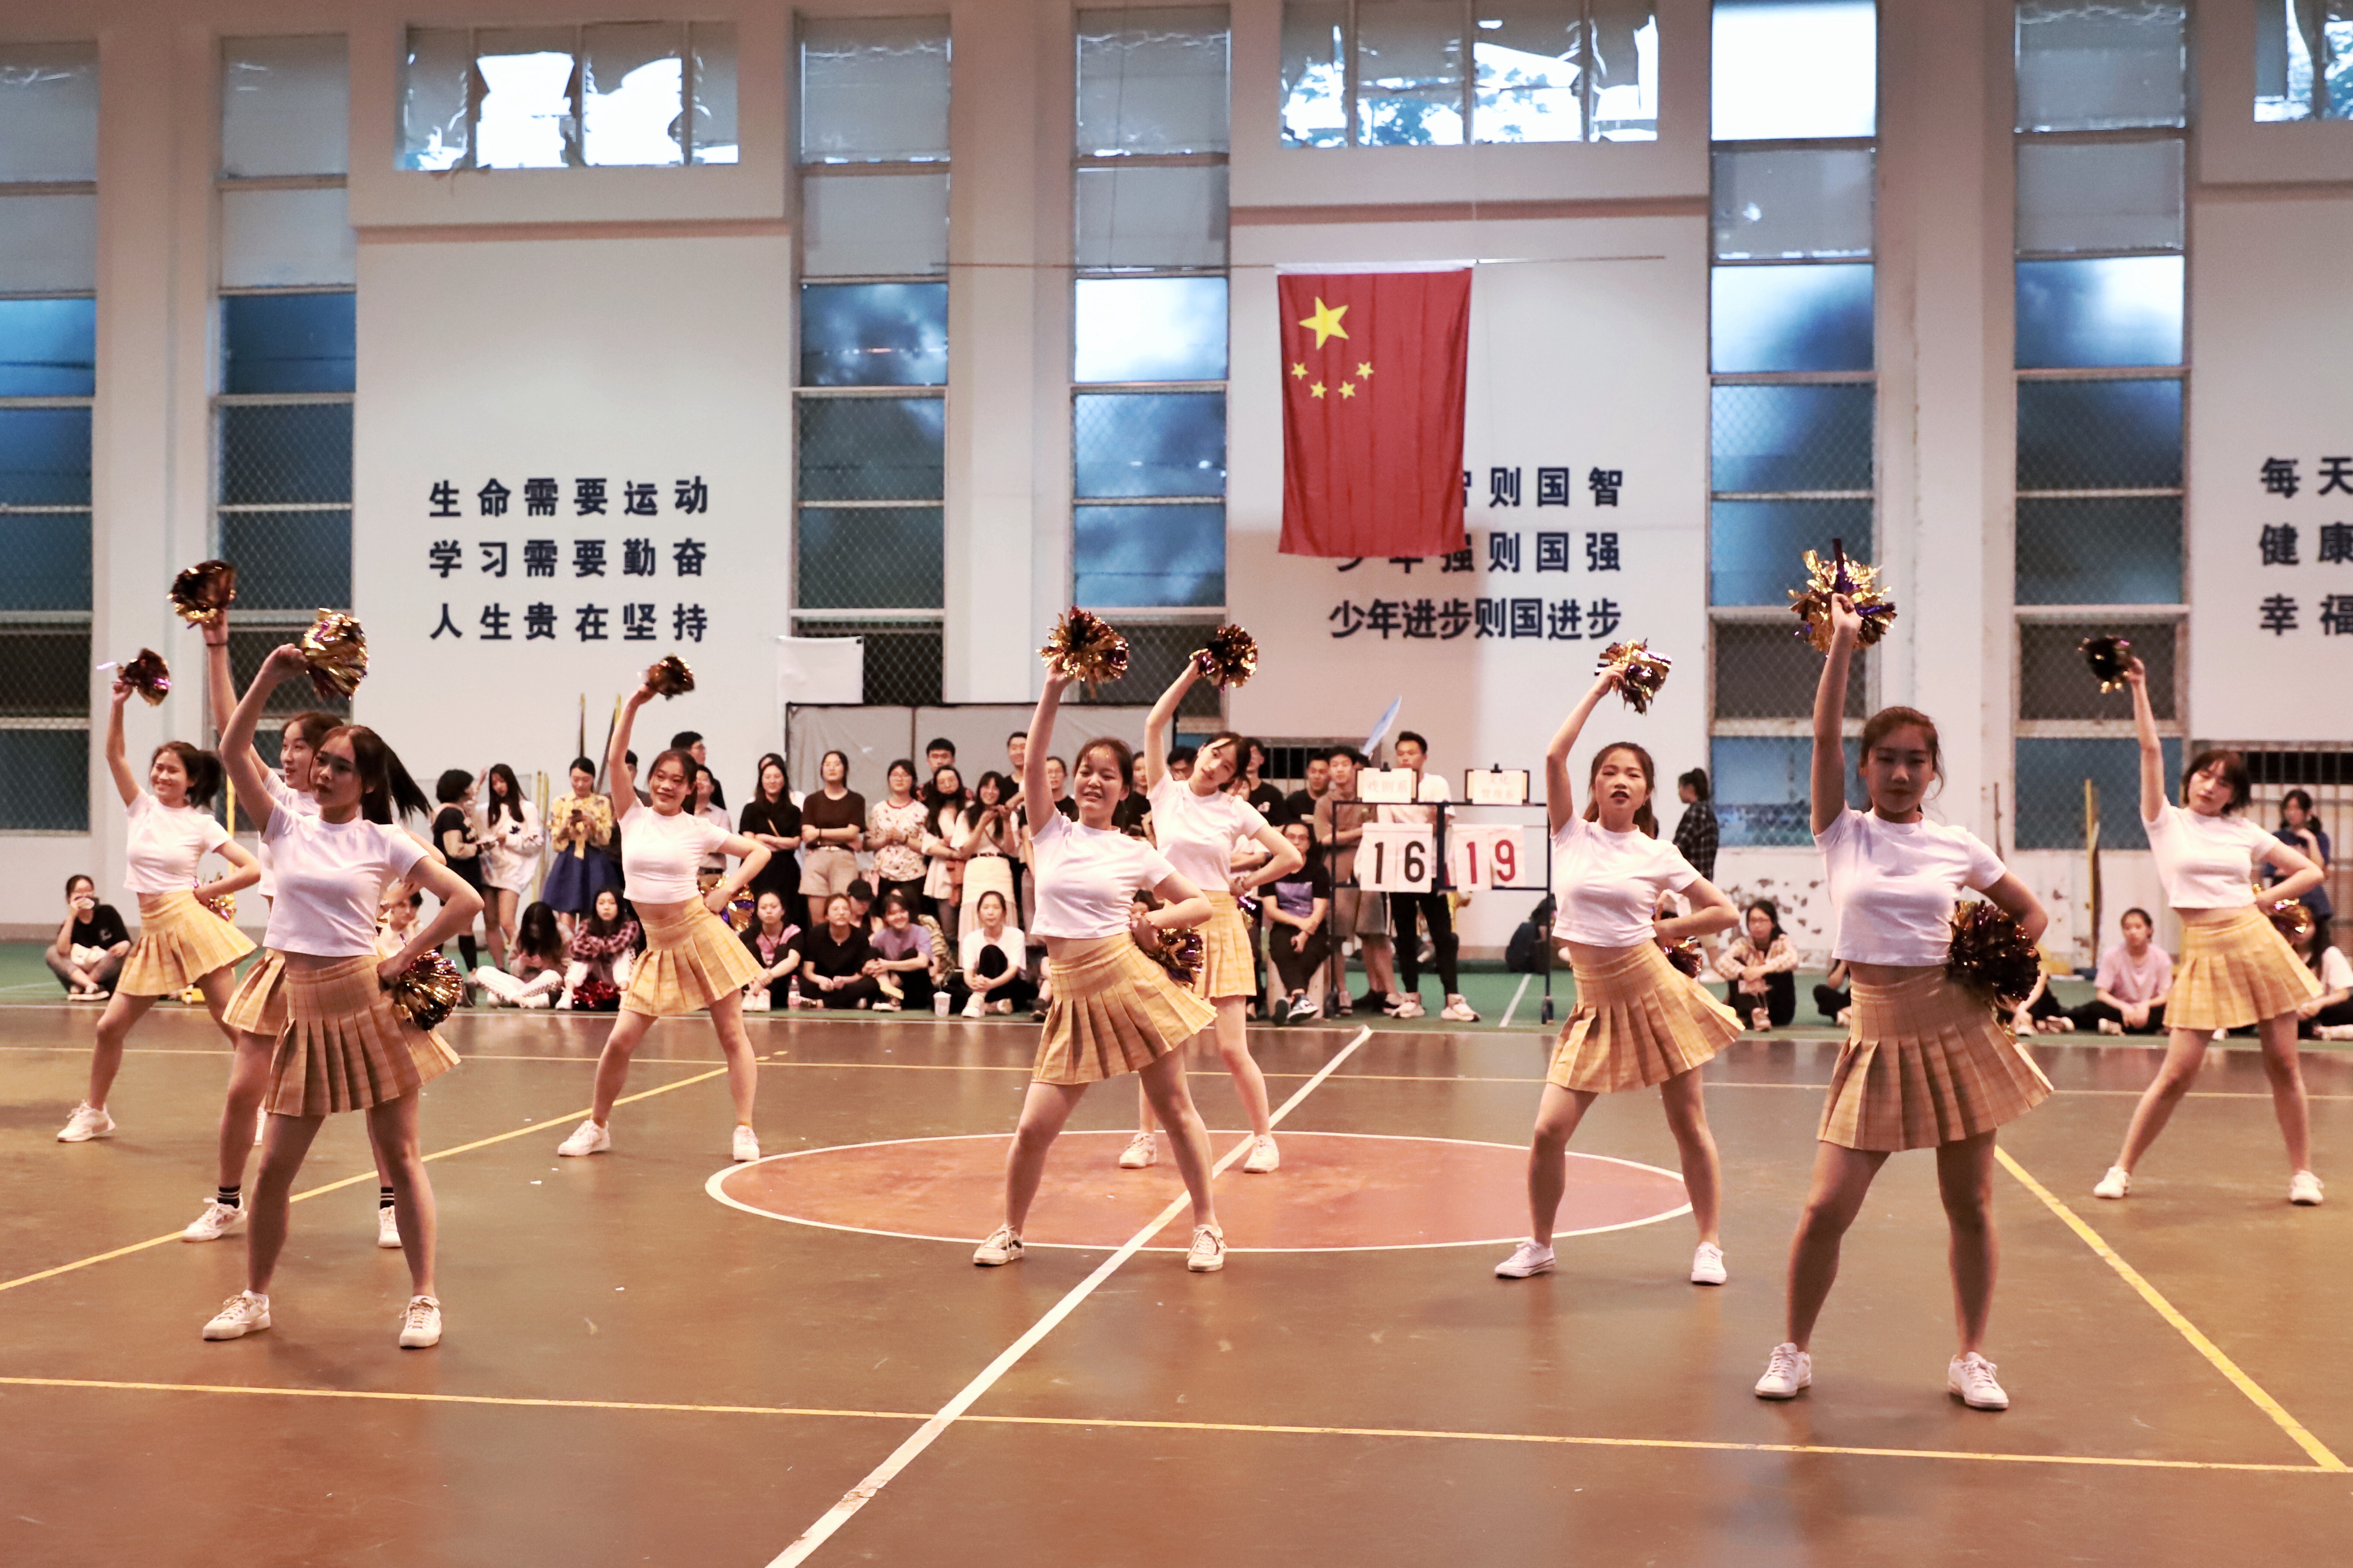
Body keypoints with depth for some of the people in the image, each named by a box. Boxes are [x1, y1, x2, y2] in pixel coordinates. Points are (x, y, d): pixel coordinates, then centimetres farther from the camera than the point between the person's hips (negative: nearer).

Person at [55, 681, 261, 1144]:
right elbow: (114, 754, -1)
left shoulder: (202, 825, -1)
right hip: (152, 933, 5)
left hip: (190, 923, -4)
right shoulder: (142, 807, 9)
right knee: (110, 1026, 4)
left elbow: (253, 870, -6)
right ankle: (94, 1114, 20)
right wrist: (118, 703, -10)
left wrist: (205, 892, -4)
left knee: (230, 1020, -5)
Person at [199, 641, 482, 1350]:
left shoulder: (384, 842, -2)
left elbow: (466, 901, -8)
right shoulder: (288, 829, 6)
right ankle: (254, 1297, 22)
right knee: (275, 1166, 6)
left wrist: (403, 961, -8)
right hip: (299, 1005, 3)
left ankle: (424, 1299, 11)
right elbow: (233, 748, -4)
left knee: (400, 1156, 3)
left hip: (364, 1002, -3)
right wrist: (272, 673, -10)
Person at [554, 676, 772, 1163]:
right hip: (658, 946, 2)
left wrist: (727, 890, -6)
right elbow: (615, 760, -7)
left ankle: (744, 1130, 6)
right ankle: (597, 1127, 16)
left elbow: (759, 852, 6)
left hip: (700, 935, -2)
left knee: (732, 1035, 0)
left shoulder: (698, 829, 0)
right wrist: (633, 705, -15)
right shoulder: (633, 817, 4)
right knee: (620, 1041, -2)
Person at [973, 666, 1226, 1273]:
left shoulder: (1136, 853, 4)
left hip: (1128, 980, -1)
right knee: (1034, 1127, -2)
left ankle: (1207, 1228, 18)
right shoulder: (1052, 831, 6)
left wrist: (1158, 919, -7)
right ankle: (1011, 1232, 19)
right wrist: (1054, 691, -14)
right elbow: (1032, 763, -7)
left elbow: (1200, 904, 11)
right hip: (1073, 995, 1)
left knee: (1174, 1107, 5)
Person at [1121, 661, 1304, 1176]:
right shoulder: (1166, 792, 3)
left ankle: (1264, 1139, 10)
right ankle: (1145, 1138, 18)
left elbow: (1292, 858, 1)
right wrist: (1192, 673, -10)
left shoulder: (1236, 810, 1)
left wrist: (1245, 883, 4)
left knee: (1232, 1047, -3)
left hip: (1218, 924, -1)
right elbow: (1155, 724, -7)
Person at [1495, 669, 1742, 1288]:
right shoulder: (1572, 835, 2)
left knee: (1688, 1126, 7)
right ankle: (1538, 1244, 13)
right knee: (1548, 1131, -5)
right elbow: (1554, 755, -10)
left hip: (1654, 993, -1)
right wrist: (1599, 688, -4)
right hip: (1596, 1005, 1)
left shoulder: (1658, 855, 0)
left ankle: (1709, 1246, 21)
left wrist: (1664, 928, 0)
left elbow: (1724, 912, 7)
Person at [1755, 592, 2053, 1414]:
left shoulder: (1958, 845, 3)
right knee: (1826, 1208, -6)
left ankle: (1971, 1359, 22)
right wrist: (1843, 641, -16)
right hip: (1879, 1039, -1)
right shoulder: (1842, 833, 0)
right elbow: (1824, 735, -12)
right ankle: (1793, 1351, 13)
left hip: (1957, 1031, 1)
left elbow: (2030, 912, 16)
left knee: (1970, 1206, 7)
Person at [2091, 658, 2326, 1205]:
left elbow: (2310, 872, 15)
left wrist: (2263, 897, 3)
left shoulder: (2244, 832, 10)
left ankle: (2302, 1172, 17)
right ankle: (2122, 1169, 6)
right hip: (2204, 953, -2)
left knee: (2283, 1064, 4)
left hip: (2256, 943, 2)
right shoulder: (2166, 823, 4)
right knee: (2177, 1073, -5)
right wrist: (2138, 688, -9)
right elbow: (2151, 751, -4)